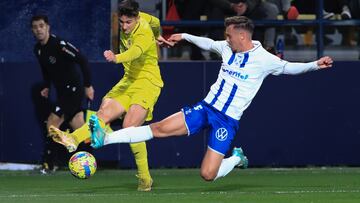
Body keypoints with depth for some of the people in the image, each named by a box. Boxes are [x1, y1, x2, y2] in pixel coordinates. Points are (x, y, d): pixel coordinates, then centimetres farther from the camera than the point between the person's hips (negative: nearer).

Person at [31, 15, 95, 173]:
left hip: (73, 89, -8)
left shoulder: (59, 45, -19)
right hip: (62, 91, 8)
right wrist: (46, 87, 9)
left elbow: (82, 60, -20)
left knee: (52, 123, -12)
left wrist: (88, 85, -19)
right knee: (80, 130, 7)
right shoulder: (38, 50, 6)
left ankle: (48, 163, -5)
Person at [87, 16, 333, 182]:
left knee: (208, 175, -11)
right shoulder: (227, 48, 6)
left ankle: (236, 159, 20)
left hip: (228, 119, -5)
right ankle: (104, 138, -13)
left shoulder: (263, 59, -10)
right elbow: (208, 43, 25)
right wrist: (184, 36, 33)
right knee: (160, 128, -10)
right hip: (206, 107, 5)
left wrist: (315, 64, -22)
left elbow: (288, 67, -7)